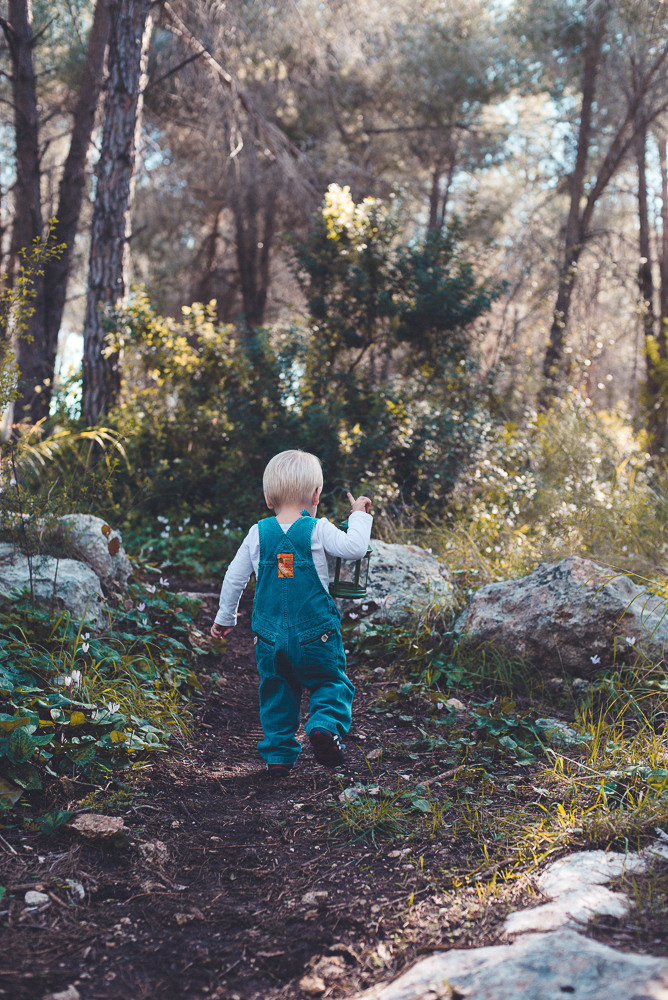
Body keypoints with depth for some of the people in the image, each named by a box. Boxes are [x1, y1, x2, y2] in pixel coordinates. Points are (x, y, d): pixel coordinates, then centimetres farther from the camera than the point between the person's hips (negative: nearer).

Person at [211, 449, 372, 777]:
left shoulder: (258, 533, 2)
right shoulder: (318, 530, -9)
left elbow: (234, 577, 7)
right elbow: (354, 548, -16)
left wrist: (225, 616, 20)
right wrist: (359, 515, 0)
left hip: (270, 636, 3)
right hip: (315, 633, -3)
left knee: (276, 692, 16)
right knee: (331, 682, 11)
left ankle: (278, 754, 16)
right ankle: (325, 724, -16)